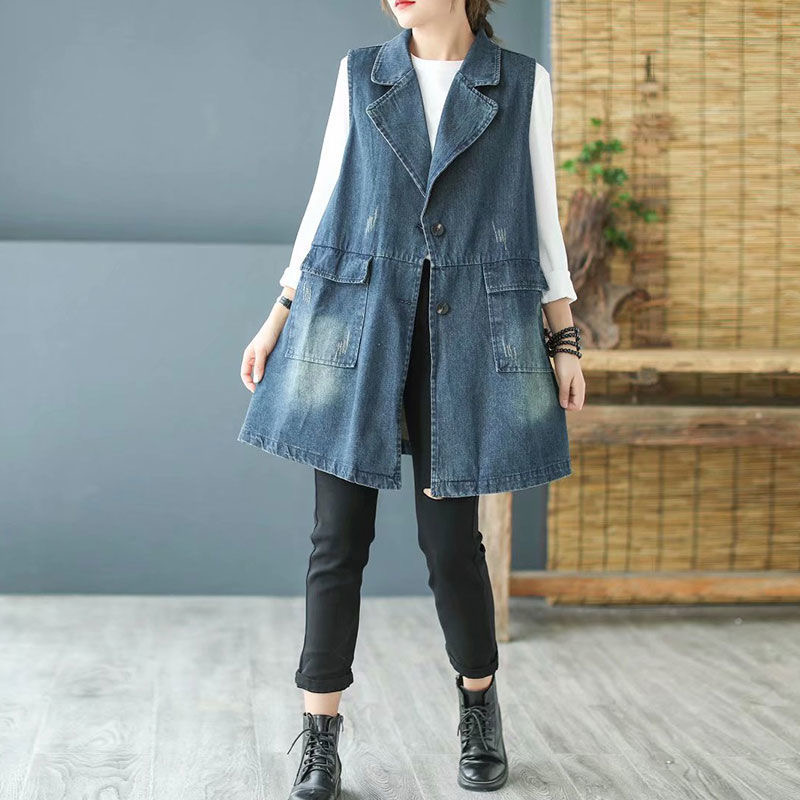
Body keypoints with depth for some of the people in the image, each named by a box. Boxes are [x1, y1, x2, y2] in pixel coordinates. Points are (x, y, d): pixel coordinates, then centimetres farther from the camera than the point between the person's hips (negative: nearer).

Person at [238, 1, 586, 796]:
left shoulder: (523, 82, 6)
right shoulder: (359, 74, 9)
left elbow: (541, 216, 7)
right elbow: (325, 201, 11)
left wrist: (565, 341, 4)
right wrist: (279, 316, 7)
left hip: (468, 338, -1)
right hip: (355, 327, 1)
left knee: (450, 536, 1)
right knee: (339, 536, 0)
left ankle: (480, 710, 26)